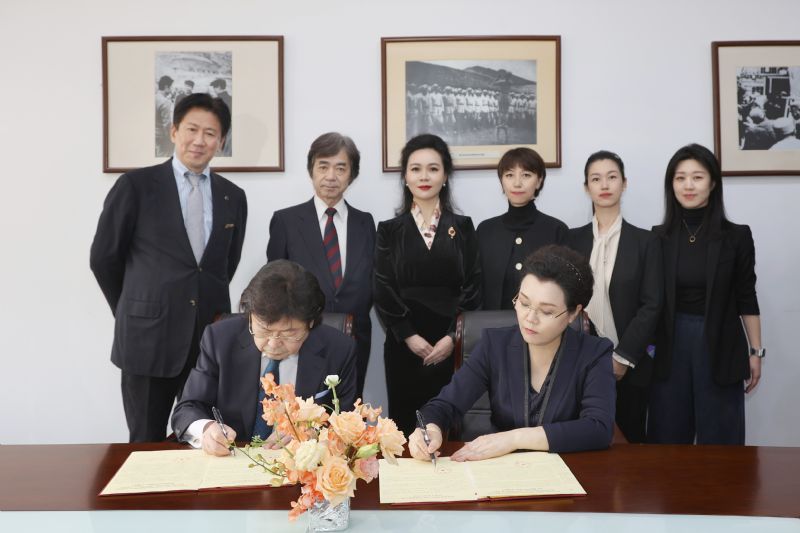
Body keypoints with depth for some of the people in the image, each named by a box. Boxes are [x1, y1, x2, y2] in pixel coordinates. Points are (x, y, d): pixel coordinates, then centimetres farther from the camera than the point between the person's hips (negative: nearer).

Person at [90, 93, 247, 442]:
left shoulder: (233, 197, 8)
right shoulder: (137, 185, -3)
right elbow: (103, 257, 2)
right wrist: (133, 313, 10)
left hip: (211, 338, 3)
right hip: (149, 336, -3)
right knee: (147, 446, 8)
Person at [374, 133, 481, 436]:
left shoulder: (462, 227, 8)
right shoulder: (390, 230, 6)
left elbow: (472, 288, 2)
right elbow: (383, 291, 1)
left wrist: (452, 336, -9)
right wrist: (409, 336, -9)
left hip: (452, 345, 0)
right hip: (404, 345, 0)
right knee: (405, 425, 4)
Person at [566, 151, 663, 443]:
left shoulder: (646, 241, 2)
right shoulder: (573, 239, 6)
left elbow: (651, 305, -4)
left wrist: (622, 357, -10)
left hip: (628, 365, -1)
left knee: (630, 440, 7)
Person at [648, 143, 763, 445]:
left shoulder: (737, 236, -2)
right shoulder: (658, 237, 1)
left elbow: (746, 299, 3)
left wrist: (755, 351, 3)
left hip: (720, 346, -1)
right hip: (670, 345, 1)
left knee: (719, 442, 8)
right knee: (668, 442, 10)